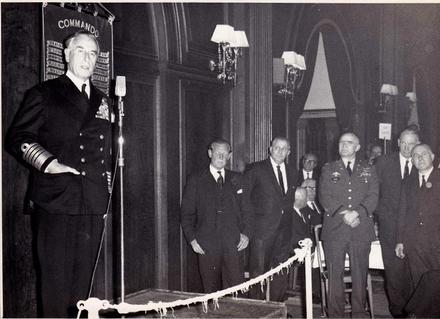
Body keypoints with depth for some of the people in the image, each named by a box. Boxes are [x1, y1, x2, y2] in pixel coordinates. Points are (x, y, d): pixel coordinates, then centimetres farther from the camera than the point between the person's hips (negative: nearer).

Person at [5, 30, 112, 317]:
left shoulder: (102, 101, 19)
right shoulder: (44, 94, 6)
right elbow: (17, 138, 1)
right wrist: (47, 162, -13)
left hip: (94, 207, 4)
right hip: (55, 201, -4)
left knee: (86, 278, 7)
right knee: (55, 277, -2)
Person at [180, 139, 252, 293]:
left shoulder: (237, 179, 13)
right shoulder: (196, 180, 6)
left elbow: (246, 208, 14)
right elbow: (187, 213, 6)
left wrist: (246, 233, 1)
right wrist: (192, 239, -4)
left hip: (233, 245, 1)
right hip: (207, 245, -1)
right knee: (211, 290, 3)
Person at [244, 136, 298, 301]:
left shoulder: (292, 172, 15)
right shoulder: (255, 169, -1)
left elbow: (291, 199, 19)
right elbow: (244, 197, -1)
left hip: (284, 229, 5)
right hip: (262, 229, -5)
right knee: (258, 270, -4)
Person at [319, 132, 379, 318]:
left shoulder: (368, 170, 14)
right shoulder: (328, 169, 12)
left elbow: (373, 196, 2)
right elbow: (324, 196, 1)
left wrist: (357, 212, -14)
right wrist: (343, 213, -13)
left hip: (362, 229, 1)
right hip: (335, 229, -1)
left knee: (360, 273, 3)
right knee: (334, 274, -1)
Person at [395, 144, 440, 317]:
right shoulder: (409, 182, 15)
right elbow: (403, 212, 14)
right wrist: (400, 240, 11)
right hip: (413, 245, 4)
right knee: (419, 287, 8)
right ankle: (421, 315, 18)